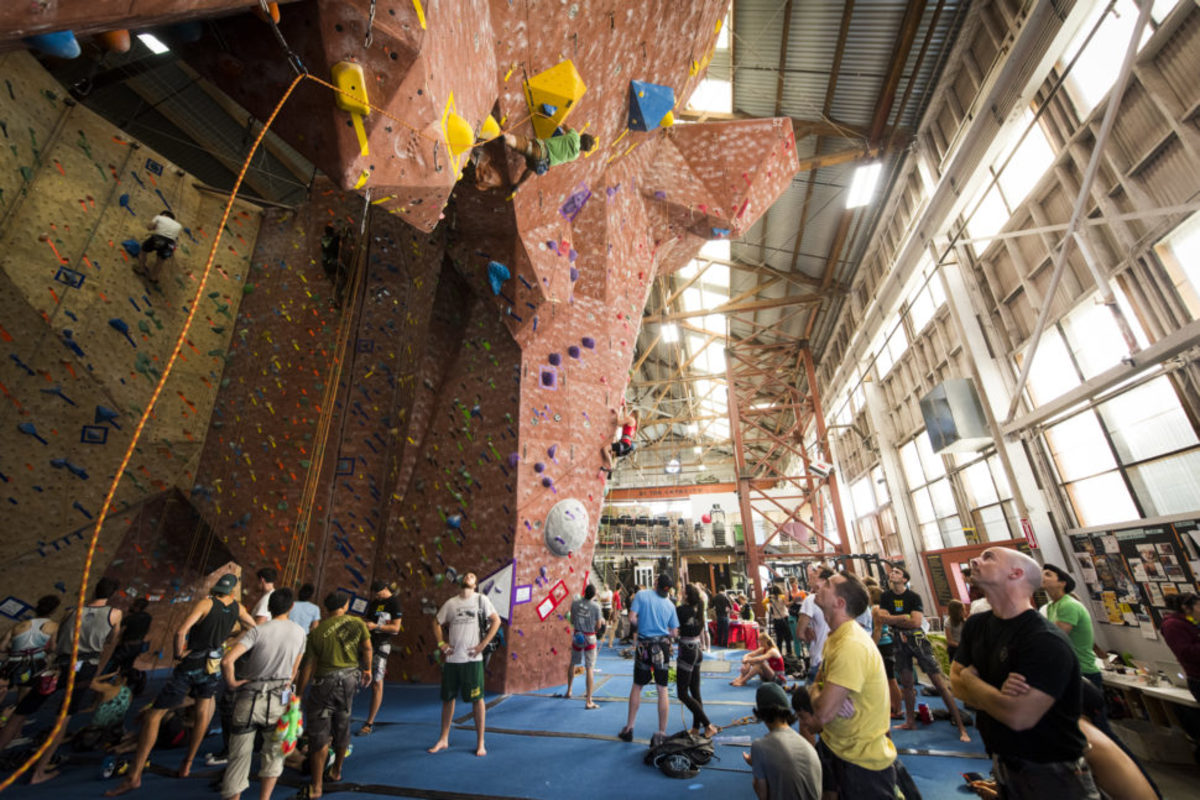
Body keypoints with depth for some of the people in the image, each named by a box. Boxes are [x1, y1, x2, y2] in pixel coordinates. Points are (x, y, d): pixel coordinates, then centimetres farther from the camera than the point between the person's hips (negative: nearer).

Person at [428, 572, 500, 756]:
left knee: (477, 699, 3)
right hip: (452, 658, 3)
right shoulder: (450, 603, 5)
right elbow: (437, 623, 16)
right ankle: (443, 739, 34)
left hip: (473, 658, -3)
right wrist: (441, 643, 3)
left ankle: (480, 742, 17)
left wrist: (482, 644, -9)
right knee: (447, 698, 15)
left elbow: (496, 620, -5)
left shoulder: (481, 599, -3)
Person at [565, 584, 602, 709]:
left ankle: (569, 691, 41)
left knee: (573, 664, 24)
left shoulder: (575, 603, -6)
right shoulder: (596, 606, -14)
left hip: (577, 636, 3)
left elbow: (572, 621, 3)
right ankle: (588, 701, 4)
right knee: (590, 668, 2)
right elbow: (598, 626, -7)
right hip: (590, 638, -3)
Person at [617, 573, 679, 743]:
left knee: (637, 686, 15)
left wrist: (643, 625, 6)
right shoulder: (670, 604, 1)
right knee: (662, 689, 11)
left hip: (644, 646, -1)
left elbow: (632, 618, -14)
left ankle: (629, 729, 23)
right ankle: (662, 732, 17)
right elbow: (674, 633, 3)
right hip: (663, 646, 1)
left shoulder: (641, 595, -7)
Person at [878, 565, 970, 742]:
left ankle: (961, 727, 6)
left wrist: (893, 619, -11)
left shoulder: (914, 597, -10)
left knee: (940, 683, -4)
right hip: (900, 642, 4)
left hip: (917, 639, -4)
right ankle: (910, 722, 26)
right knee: (907, 683, 13)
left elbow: (916, 622, -19)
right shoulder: (886, 597, 2)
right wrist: (905, 618, -14)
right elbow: (882, 618, -6)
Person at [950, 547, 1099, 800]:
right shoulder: (976, 624, -2)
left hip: (1052, 775, -5)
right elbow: (956, 681, -3)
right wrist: (997, 697, -22)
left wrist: (970, 678, -14)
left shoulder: (1046, 641, -25)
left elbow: (1019, 717, -30)